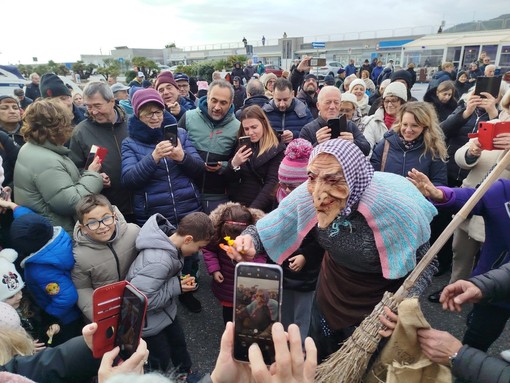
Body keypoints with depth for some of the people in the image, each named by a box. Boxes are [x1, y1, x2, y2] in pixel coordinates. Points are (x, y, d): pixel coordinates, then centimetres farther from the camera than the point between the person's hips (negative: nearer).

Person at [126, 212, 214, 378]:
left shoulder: (170, 241, -13)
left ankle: (186, 373, 50)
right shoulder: (159, 261, -40)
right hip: (148, 318, -8)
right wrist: (176, 287, -31)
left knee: (179, 342, 25)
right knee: (161, 358, 14)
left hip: (165, 308, 8)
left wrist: (180, 279, -8)